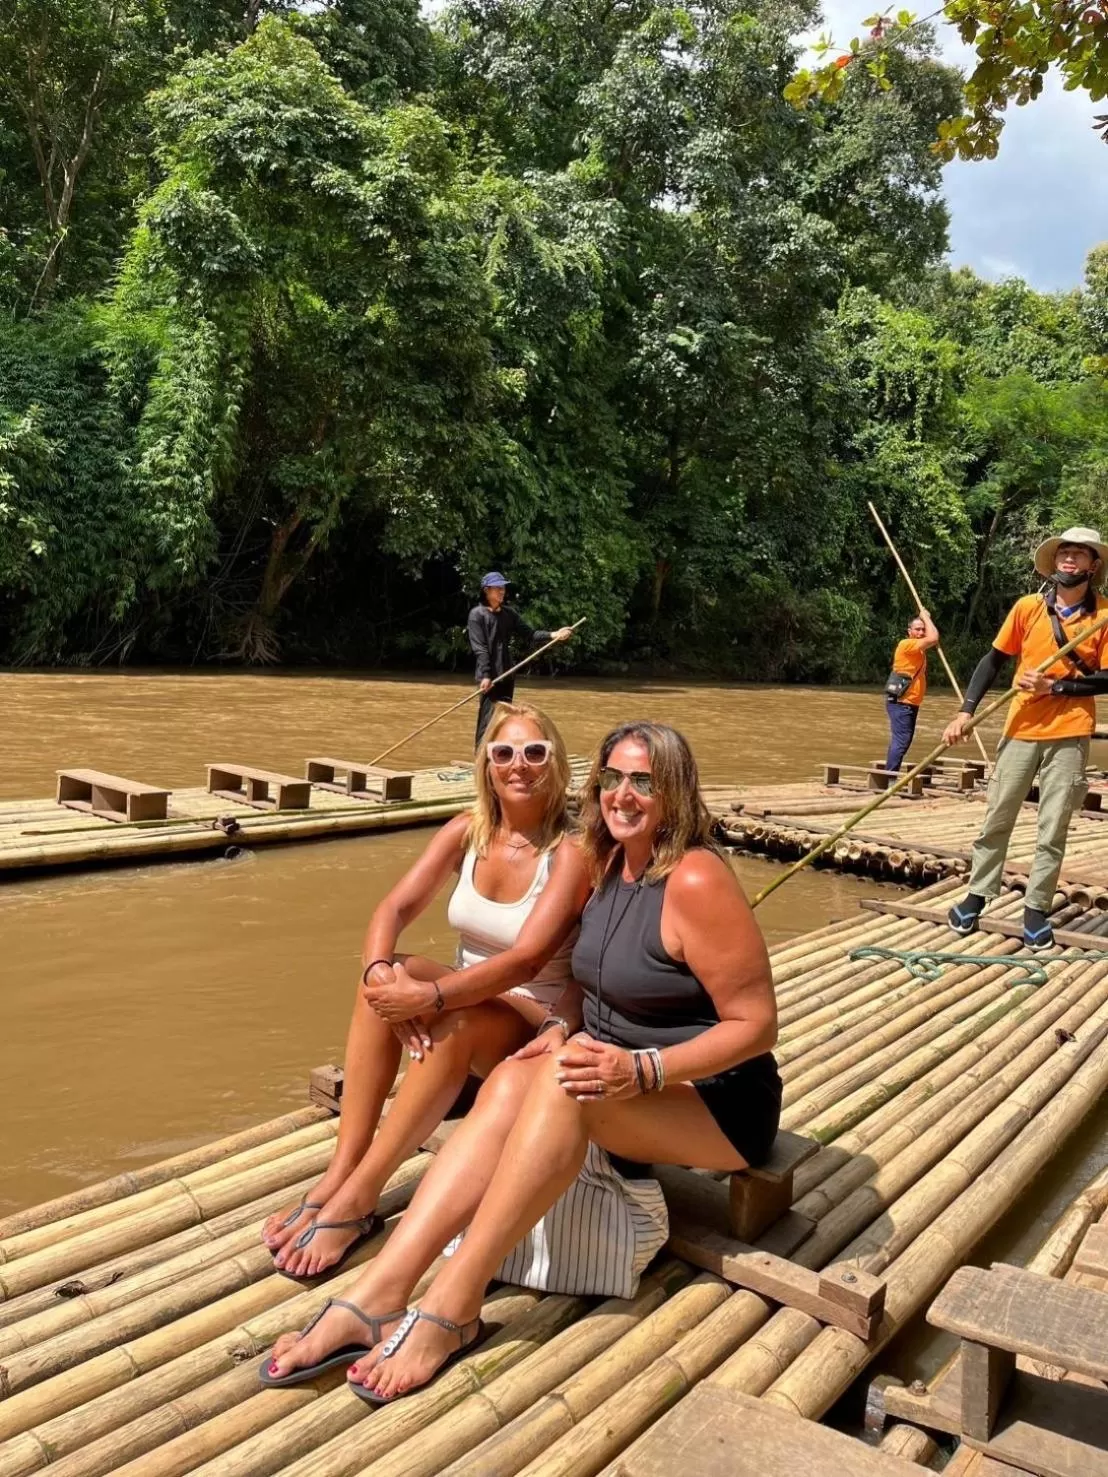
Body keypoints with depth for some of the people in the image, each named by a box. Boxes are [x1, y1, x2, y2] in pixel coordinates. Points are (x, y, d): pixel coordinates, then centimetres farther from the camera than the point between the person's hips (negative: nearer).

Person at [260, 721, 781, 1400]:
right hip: (630, 1073, 7)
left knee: (563, 1080, -33)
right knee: (512, 1079, -22)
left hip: (721, 1100, -7)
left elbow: (757, 1024, -19)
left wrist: (642, 1069, -28)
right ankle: (377, 1295, -29)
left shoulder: (696, 880, -20)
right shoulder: (611, 863, 5)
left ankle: (450, 1312, -27)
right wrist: (566, 1028, -4)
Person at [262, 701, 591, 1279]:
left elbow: (526, 960, -28)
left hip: (539, 1027, -5)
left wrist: (430, 998, -38)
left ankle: (355, 1199, -27)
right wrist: (381, 969, -31)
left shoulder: (569, 853, -16)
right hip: (466, 1004, 5)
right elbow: (393, 910, -10)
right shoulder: (466, 832, -1)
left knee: (456, 1020, -35)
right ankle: (339, 1173, -23)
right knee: (388, 976, -24)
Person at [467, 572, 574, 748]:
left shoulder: (509, 613, 12)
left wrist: (552, 635, -8)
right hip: (489, 676, -6)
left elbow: (529, 635, 7)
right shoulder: (477, 614, -5)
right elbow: (479, 648, -11)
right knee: (488, 718, -10)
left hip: (507, 674, 6)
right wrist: (485, 675, -19)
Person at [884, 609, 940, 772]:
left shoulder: (918, 649, 18)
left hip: (910, 703, 11)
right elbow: (933, 638, -22)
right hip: (900, 703, -11)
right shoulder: (906, 644, -14)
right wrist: (925, 616, -11)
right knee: (901, 741, -17)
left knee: (903, 741, 13)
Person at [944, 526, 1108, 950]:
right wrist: (966, 711, -4)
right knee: (996, 818, 9)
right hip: (1021, 728, 1)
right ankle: (977, 895, 21)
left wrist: (1054, 686, -16)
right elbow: (993, 660, 4)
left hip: (1070, 734, -1)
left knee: (1052, 830, 4)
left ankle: (1036, 910, 14)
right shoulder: (1027, 607, 1)